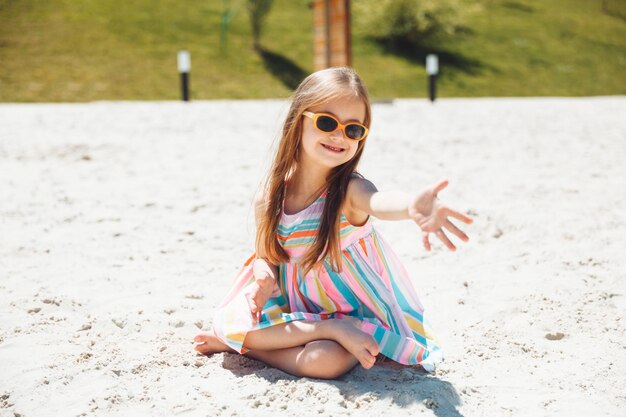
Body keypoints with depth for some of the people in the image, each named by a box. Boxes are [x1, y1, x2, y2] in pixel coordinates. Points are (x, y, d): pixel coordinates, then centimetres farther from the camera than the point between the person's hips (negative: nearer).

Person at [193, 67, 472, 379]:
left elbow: (380, 202, -50)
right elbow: (266, 256, 0)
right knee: (228, 322, -17)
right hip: (295, 302, 5)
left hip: (352, 306, -4)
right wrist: (264, 278, -26)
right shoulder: (269, 197, -11)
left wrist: (412, 207, -75)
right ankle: (333, 330, -14)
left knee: (325, 361, -33)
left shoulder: (350, 190, -25)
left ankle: (241, 344, -8)